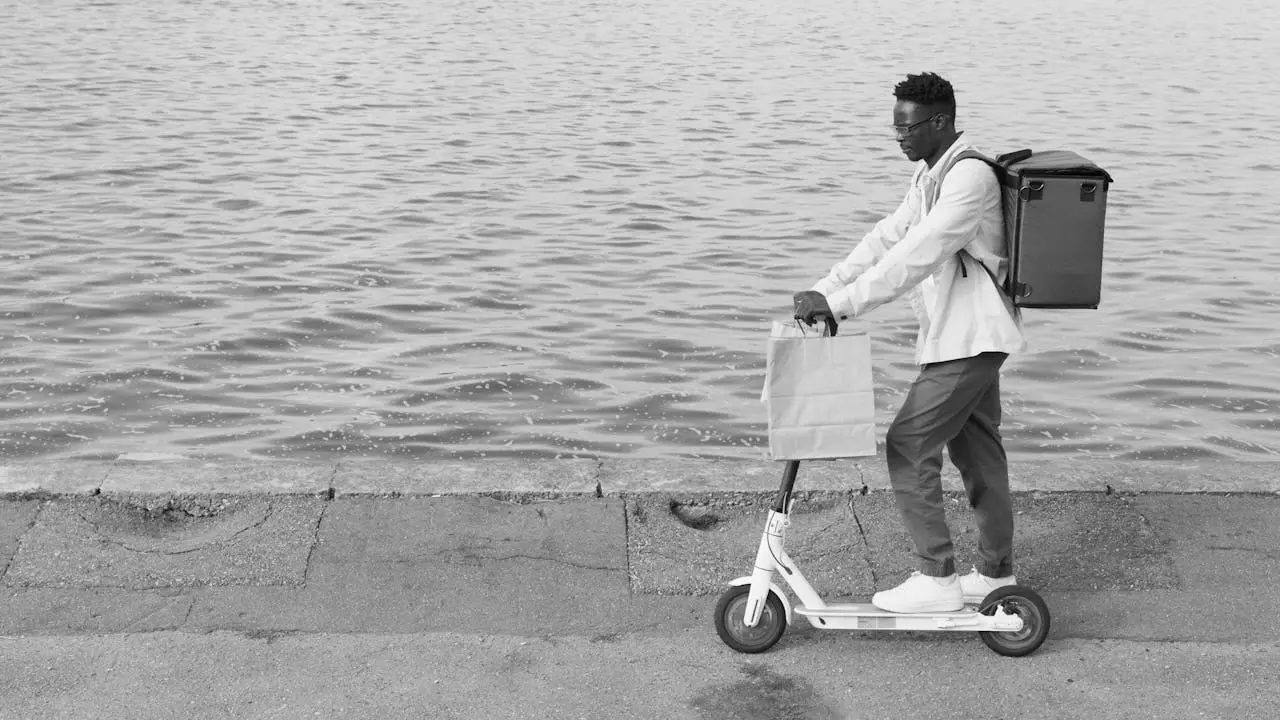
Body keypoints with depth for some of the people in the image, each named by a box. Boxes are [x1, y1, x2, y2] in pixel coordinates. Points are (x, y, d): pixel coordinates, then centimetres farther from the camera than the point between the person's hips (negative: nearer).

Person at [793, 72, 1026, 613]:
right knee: (976, 450, 17)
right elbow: (888, 238, 9)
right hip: (965, 336, 10)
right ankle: (996, 574, 28)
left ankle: (935, 578, -1)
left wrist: (840, 304, -30)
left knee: (909, 446, -9)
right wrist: (825, 289, -2)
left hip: (970, 338, -10)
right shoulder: (931, 175, 13)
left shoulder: (971, 178, -20)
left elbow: (917, 254, -29)